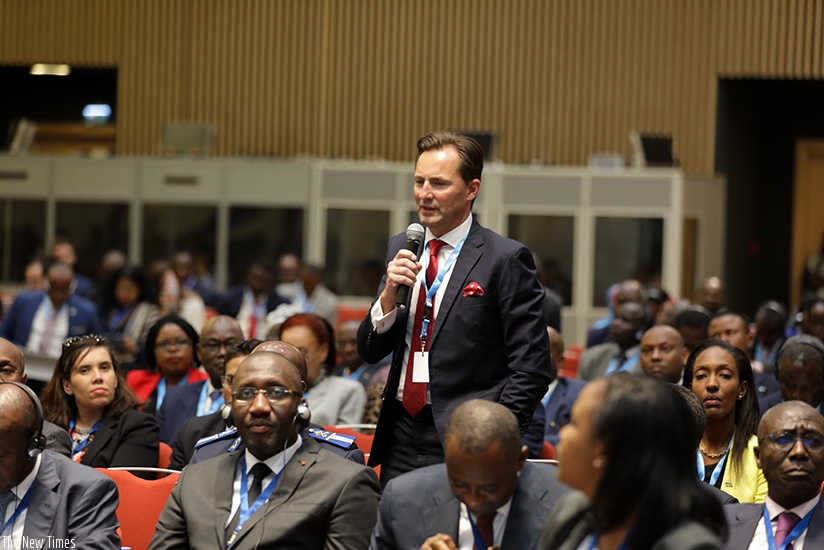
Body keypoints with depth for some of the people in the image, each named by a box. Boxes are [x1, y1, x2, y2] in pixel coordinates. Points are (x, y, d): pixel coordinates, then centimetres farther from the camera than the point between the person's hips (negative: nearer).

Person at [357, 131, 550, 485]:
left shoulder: (506, 259, -7)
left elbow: (531, 370, -8)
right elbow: (370, 352, 11)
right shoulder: (400, 249, 12)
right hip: (401, 436, 5)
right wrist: (389, 294, -6)